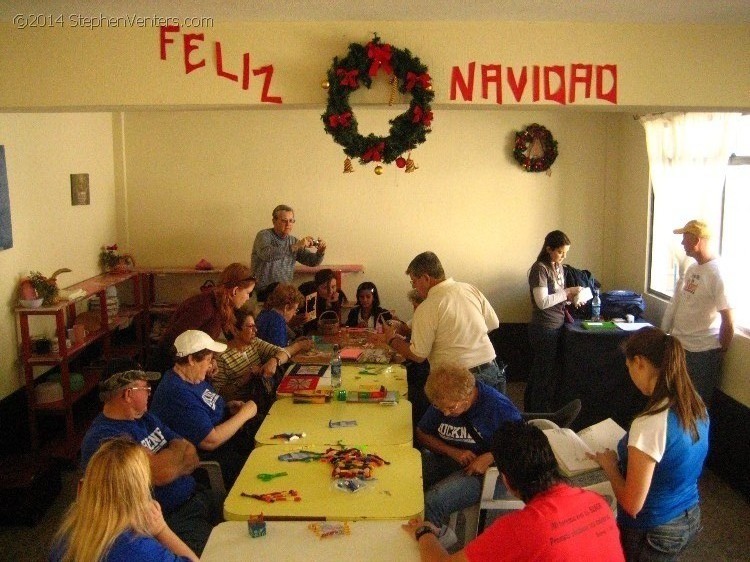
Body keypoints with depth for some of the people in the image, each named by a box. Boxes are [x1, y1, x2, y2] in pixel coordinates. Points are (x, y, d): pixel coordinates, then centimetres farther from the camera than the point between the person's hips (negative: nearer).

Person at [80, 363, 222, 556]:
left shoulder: (145, 417, 11)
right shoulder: (103, 438, -19)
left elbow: (192, 458, 8)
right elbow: (162, 472, -27)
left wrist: (169, 464, -14)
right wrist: (179, 448, -5)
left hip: (195, 496, 9)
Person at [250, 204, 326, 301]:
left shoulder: (293, 240, 11)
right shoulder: (264, 235, -5)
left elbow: (313, 262, 8)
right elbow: (266, 254, -28)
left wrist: (320, 252, -14)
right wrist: (296, 246, -32)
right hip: (263, 292, -6)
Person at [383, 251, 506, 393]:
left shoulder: (426, 309, -12)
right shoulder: (470, 289, 4)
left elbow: (418, 356, -8)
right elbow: (493, 324, 13)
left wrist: (392, 339, 8)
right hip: (492, 371, 6)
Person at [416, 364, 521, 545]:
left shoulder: (497, 406, -17)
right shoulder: (442, 402, 0)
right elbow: (422, 434, 8)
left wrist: (489, 458, -24)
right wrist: (453, 451, -9)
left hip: (483, 470, -6)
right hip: (447, 460, 6)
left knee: (431, 502, -29)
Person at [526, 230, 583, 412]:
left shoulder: (558, 267, 9)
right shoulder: (540, 268, -17)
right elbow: (542, 302, -23)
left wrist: (571, 298, 0)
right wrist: (568, 292, -17)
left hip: (557, 326, 8)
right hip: (544, 328, -8)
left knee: (538, 371, 17)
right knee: (545, 374, 0)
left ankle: (531, 408, 29)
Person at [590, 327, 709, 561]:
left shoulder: (649, 425, -31)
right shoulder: (697, 407, -7)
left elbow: (632, 505, -24)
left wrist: (610, 466, -9)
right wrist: (629, 455, 7)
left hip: (652, 535, -7)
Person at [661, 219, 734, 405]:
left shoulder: (717, 273, -18)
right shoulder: (692, 269, 7)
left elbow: (728, 320, -17)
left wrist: (721, 352, -7)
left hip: (703, 353, -8)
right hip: (678, 346, 8)